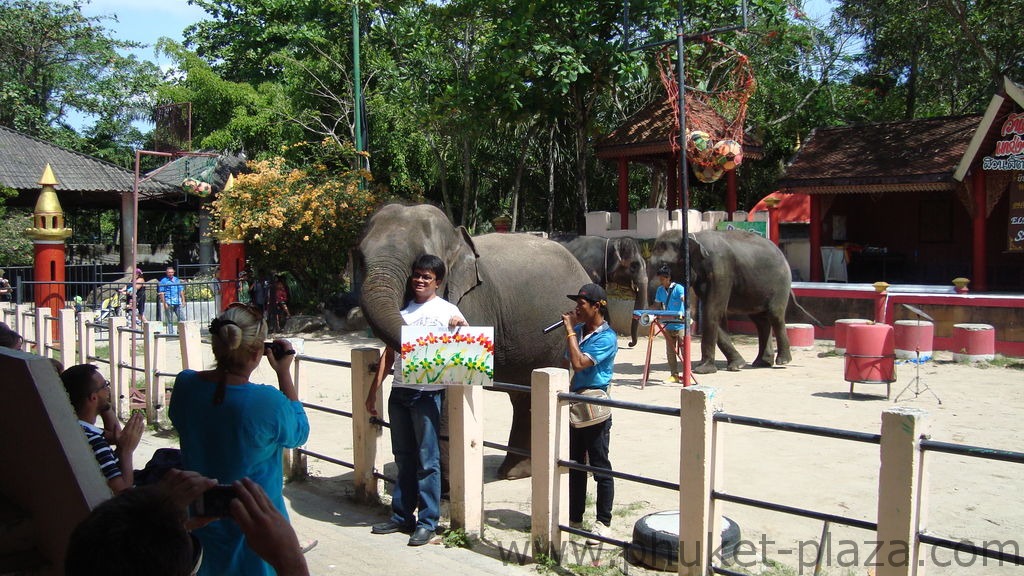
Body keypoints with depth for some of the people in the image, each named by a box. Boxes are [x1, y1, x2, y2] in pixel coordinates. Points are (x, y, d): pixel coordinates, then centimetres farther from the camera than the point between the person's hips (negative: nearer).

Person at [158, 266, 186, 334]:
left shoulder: (177, 280, 15)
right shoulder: (163, 281, 1)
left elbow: (181, 291, 20)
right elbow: (161, 293, -2)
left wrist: (183, 300, 13)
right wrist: (164, 303, -9)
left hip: (178, 302, 4)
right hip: (169, 303, -4)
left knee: (182, 318, 0)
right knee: (169, 320, 1)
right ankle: (171, 333, 7)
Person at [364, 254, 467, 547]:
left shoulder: (447, 310, 0)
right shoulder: (402, 309, 14)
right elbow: (389, 353, 15)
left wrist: (461, 327, -26)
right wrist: (373, 390, 11)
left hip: (426, 393, -5)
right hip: (399, 392, 5)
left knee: (427, 461, -2)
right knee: (404, 458, 14)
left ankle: (427, 522, 7)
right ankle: (401, 516, 24)